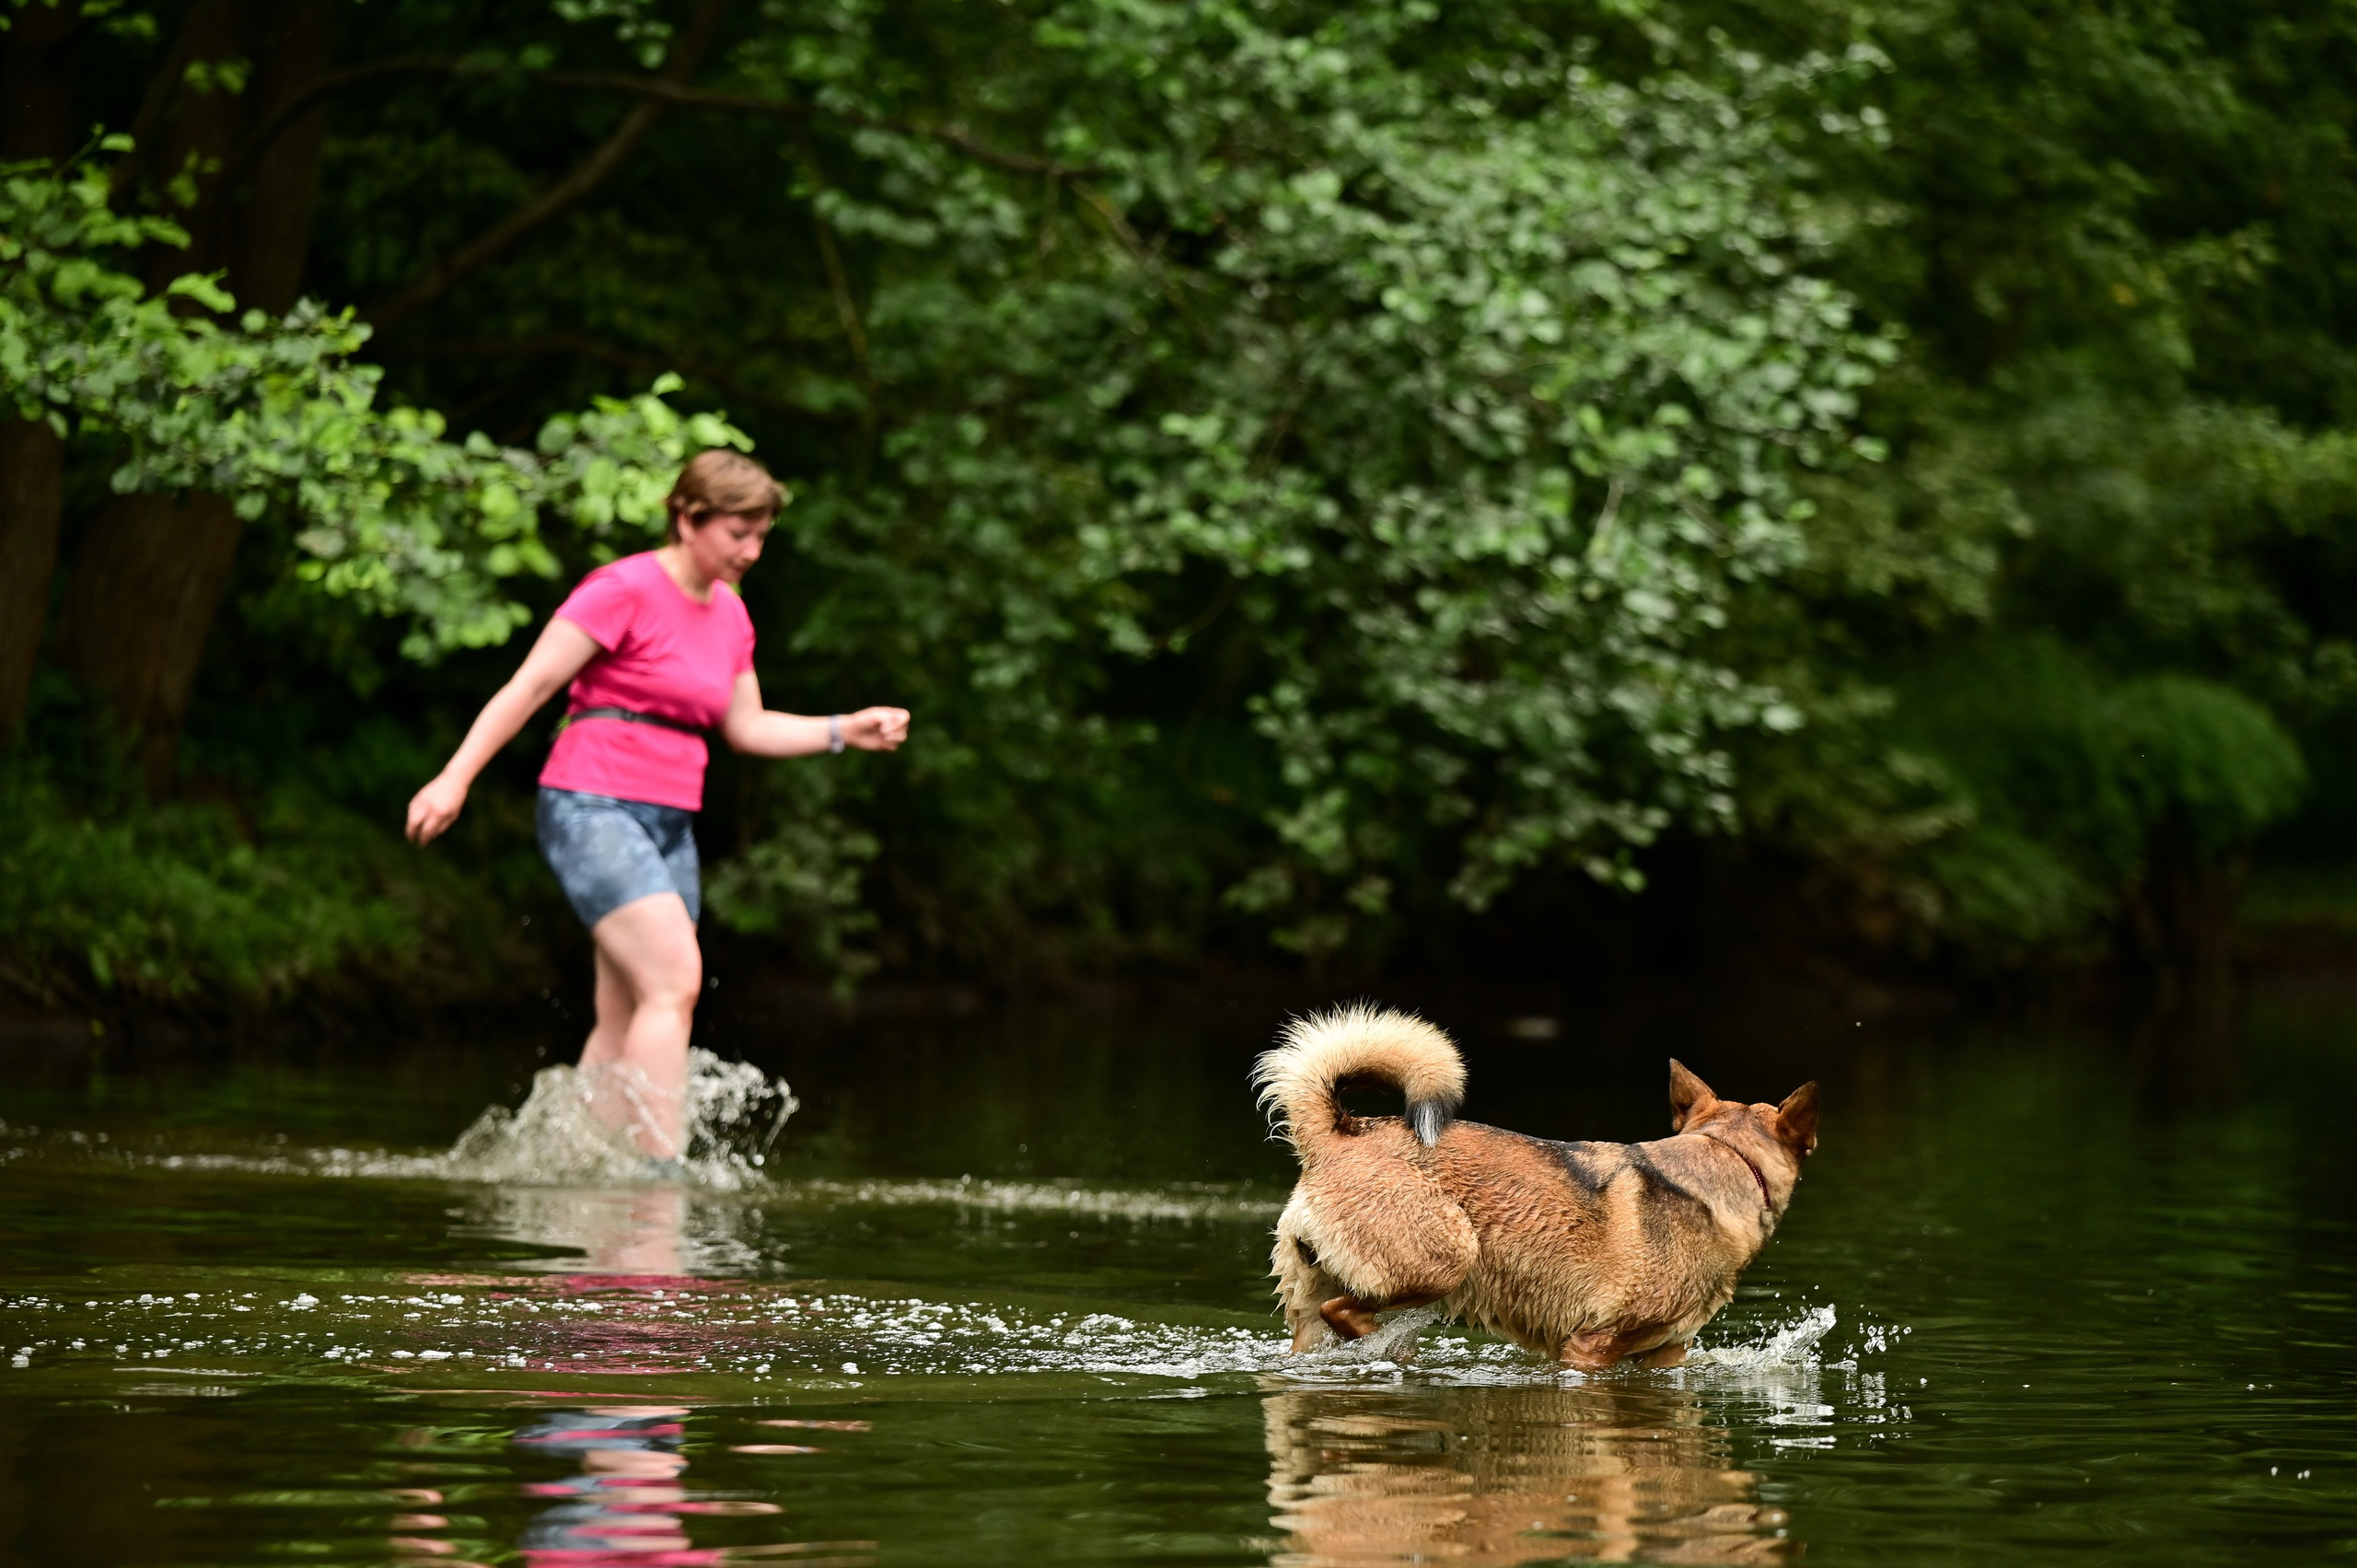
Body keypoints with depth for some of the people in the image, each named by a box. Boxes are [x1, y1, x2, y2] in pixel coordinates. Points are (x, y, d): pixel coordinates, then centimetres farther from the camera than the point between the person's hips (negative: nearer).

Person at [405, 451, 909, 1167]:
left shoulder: (729, 612, 15)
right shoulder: (627, 589, -9)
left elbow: (747, 728, 21)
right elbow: (529, 686, -11)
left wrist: (844, 731, 8)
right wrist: (455, 778, -16)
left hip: (670, 822, 8)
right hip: (592, 806, -8)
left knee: (627, 1023, 4)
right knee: (675, 979, -21)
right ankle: (662, 1166, -23)